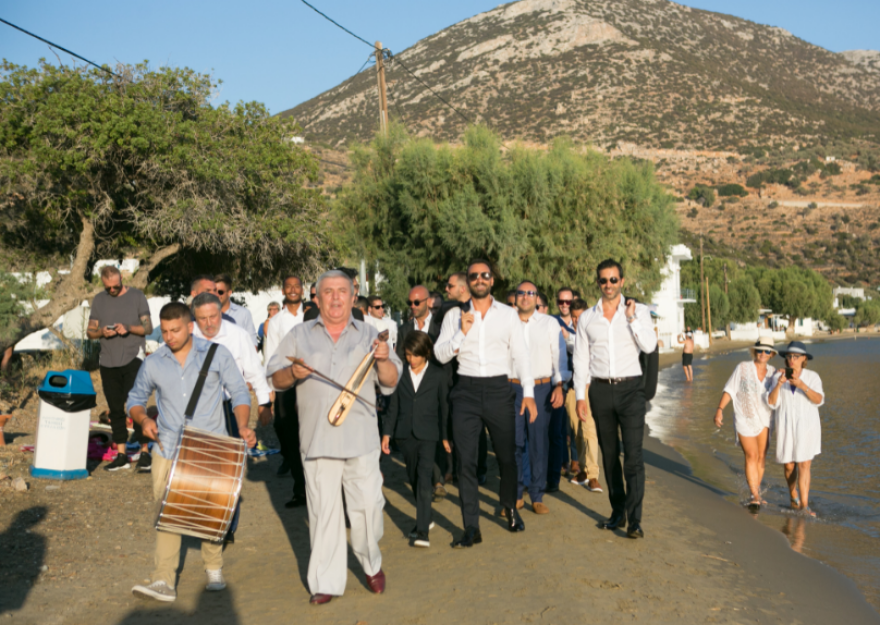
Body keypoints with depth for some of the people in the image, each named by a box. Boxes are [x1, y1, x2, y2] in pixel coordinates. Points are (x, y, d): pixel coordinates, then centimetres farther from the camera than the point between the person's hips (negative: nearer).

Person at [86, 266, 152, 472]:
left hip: (133, 358, -4)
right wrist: (102, 332, -11)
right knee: (115, 409, 7)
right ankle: (121, 454, 14)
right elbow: (90, 331, 11)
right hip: (108, 361, 4)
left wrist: (129, 328, -19)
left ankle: (145, 451, -8)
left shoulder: (137, 296, 2)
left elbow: (148, 327, -1)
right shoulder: (99, 299, 12)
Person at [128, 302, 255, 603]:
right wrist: (143, 419, -6)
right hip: (169, 450, 1)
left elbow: (238, 392, 3)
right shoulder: (153, 363, 3)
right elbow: (135, 398, 15)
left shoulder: (217, 355, -2)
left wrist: (243, 426, -13)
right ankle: (163, 581, -7)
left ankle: (214, 569, 27)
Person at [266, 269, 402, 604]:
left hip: (361, 437, 0)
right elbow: (276, 380, 7)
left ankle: (371, 565, 25)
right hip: (317, 438, 0)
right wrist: (293, 372, -14)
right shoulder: (299, 335, 11)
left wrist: (383, 360, -12)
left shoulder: (369, 335, 11)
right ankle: (326, 582, 13)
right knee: (323, 509, 3)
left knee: (367, 504, 0)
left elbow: (390, 383, 8)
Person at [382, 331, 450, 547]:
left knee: (424, 477, -13)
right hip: (405, 433, 4)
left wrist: (445, 435, 4)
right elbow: (393, 405, 9)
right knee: (413, 478, 13)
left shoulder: (437, 374, 0)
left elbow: (444, 406, 4)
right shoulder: (400, 373, 6)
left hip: (428, 434, -3)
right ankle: (425, 518, 32)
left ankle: (422, 531, -14)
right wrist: (387, 432, 5)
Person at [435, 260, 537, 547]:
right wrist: (462, 332, -12)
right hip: (466, 390, 0)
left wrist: (528, 392, -3)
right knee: (466, 460, -1)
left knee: (507, 455, 8)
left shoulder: (508, 315, 6)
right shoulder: (455, 316, 6)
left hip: (498, 389, 0)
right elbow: (440, 354, 2)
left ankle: (510, 507, 35)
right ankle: (471, 528, 7)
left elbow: (520, 354, 5)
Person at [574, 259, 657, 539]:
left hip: (630, 388, -2)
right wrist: (580, 396, 5)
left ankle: (634, 519, -5)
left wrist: (632, 317, -13)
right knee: (609, 454, 10)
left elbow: (649, 346, -10)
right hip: (600, 390, 3)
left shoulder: (638, 311, 3)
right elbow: (580, 359, 9)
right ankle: (618, 511, 23)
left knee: (633, 455, -9)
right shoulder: (586, 318, 8)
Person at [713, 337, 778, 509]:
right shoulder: (743, 368, -4)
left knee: (761, 457, 5)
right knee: (751, 456, -11)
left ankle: (755, 493, 19)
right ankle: (755, 496, -10)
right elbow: (729, 390, -6)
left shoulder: (773, 372, 5)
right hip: (745, 419, -3)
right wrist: (720, 409, -14)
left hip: (765, 419, 4)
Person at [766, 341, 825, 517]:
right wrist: (779, 384, -24)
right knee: (789, 465, 9)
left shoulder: (812, 377, -4)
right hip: (786, 426, 1)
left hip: (807, 426, -1)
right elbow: (772, 403, -9)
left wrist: (802, 385, -33)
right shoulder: (779, 376, -1)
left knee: (804, 465, -8)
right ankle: (793, 496, 35)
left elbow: (819, 400, -18)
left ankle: (804, 506, -6)